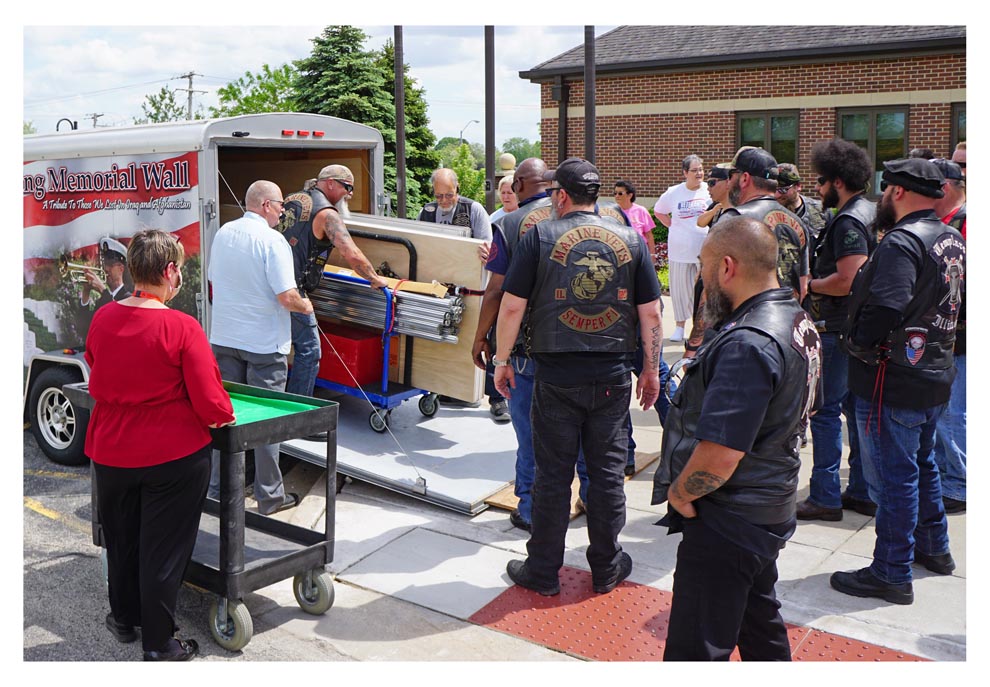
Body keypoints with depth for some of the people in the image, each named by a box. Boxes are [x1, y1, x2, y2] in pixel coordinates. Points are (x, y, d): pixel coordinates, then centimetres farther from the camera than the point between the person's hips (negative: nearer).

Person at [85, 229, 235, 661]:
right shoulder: (182, 328, -21)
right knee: (163, 550, 9)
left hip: (110, 453, 5)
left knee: (121, 540, 23)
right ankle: (158, 645, 22)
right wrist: (226, 416, 0)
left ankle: (124, 619, 44)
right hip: (174, 456, -5)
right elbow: (211, 405, -21)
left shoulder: (102, 319, -5)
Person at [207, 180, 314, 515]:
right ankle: (269, 496, 11)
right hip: (264, 343, -6)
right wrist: (306, 306, -1)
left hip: (223, 338, 6)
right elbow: (287, 297, -21)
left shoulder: (223, 233, 7)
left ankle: (218, 487, 23)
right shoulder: (272, 240, -16)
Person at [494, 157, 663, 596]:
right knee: (607, 472, 13)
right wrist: (652, 369, 13)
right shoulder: (630, 240, 3)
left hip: (557, 375, -2)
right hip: (613, 375, 2)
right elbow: (651, 314, 4)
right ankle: (606, 568, 26)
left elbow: (512, 306, -7)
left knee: (553, 475, 7)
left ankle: (543, 572, 20)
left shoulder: (540, 237, -4)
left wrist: (502, 361, 4)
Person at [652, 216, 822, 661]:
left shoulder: (748, 345, -27)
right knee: (760, 627, 27)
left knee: (695, 652, 2)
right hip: (768, 514, 10)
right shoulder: (800, 323, 5)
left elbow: (718, 456, -33)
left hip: (726, 523, -10)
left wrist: (679, 493, -14)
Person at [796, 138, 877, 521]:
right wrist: (817, 281, 13)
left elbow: (847, 281, -26)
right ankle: (863, 492, 24)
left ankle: (825, 497, 4)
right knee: (857, 407, 15)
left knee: (825, 410, -2)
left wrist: (809, 285, -11)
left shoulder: (848, 222, -18)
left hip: (839, 329, -10)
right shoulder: (870, 213, 13)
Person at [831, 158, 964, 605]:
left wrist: (856, 341, -15)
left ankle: (892, 574, 10)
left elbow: (887, 308, -30)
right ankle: (934, 548, 40)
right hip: (936, 375, 10)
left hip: (894, 380, -10)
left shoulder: (901, 241, -21)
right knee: (921, 463, 24)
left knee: (892, 476, 0)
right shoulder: (952, 240, 10)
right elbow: (956, 304, 18)